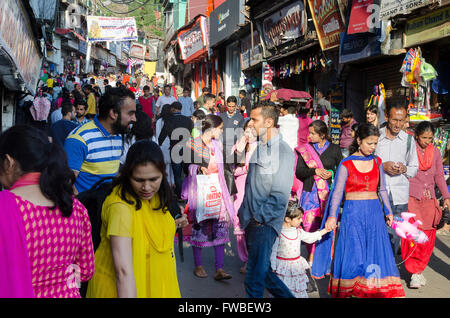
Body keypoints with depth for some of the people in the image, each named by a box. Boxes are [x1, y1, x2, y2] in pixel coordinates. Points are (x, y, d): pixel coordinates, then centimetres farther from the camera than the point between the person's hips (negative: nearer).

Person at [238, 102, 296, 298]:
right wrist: (243, 214, 13)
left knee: (254, 281, -2)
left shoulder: (283, 151, -14)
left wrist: (259, 217, -13)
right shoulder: (258, 148, 13)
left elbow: (280, 196, -18)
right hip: (251, 222, 9)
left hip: (265, 225, -9)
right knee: (263, 273, 18)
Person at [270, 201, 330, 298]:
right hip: (283, 266, -5)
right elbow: (273, 251, -11)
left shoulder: (298, 231, 4)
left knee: (299, 291, 10)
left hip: (296, 265, 6)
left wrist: (325, 230, 18)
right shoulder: (278, 233, -15)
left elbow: (309, 237, 20)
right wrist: (273, 267, -12)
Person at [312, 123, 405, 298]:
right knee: (353, 255, -3)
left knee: (375, 252, 3)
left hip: (374, 213, 4)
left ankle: (375, 292, 14)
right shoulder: (346, 164, -5)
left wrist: (388, 211, 11)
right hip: (352, 213, -4)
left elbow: (382, 189, 16)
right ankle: (346, 291, 11)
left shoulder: (377, 162, 8)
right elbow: (337, 192, -8)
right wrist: (332, 216, -17)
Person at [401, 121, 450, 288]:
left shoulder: (435, 152, 11)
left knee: (427, 235, 3)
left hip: (429, 199, 5)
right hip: (411, 198, -5)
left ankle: (419, 269, 17)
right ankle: (414, 273, -6)